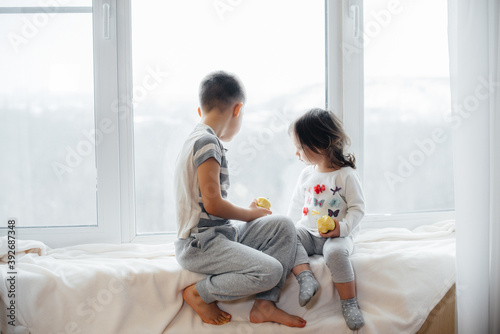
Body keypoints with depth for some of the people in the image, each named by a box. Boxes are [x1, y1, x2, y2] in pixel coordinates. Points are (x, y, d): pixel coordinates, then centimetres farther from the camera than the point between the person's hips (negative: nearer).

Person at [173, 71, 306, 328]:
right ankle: (199, 294, -5)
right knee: (270, 271, -24)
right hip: (198, 245, -10)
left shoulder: (199, 140, 16)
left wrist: (248, 212, 14)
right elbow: (212, 203, -20)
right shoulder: (207, 141, -15)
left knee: (283, 226, 4)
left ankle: (264, 305, -1)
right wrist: (251, 213, -4)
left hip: (221, 232, 10)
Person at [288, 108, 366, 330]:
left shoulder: (346, 175, -8)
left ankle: (349, 304, -26)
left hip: (337, 235, -5)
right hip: (308, 232, 5)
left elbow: (357, 208, -8)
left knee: (335, 252, -36)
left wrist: (342, 228, -23)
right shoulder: (307, 174, 11)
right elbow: (297, 203, 24)